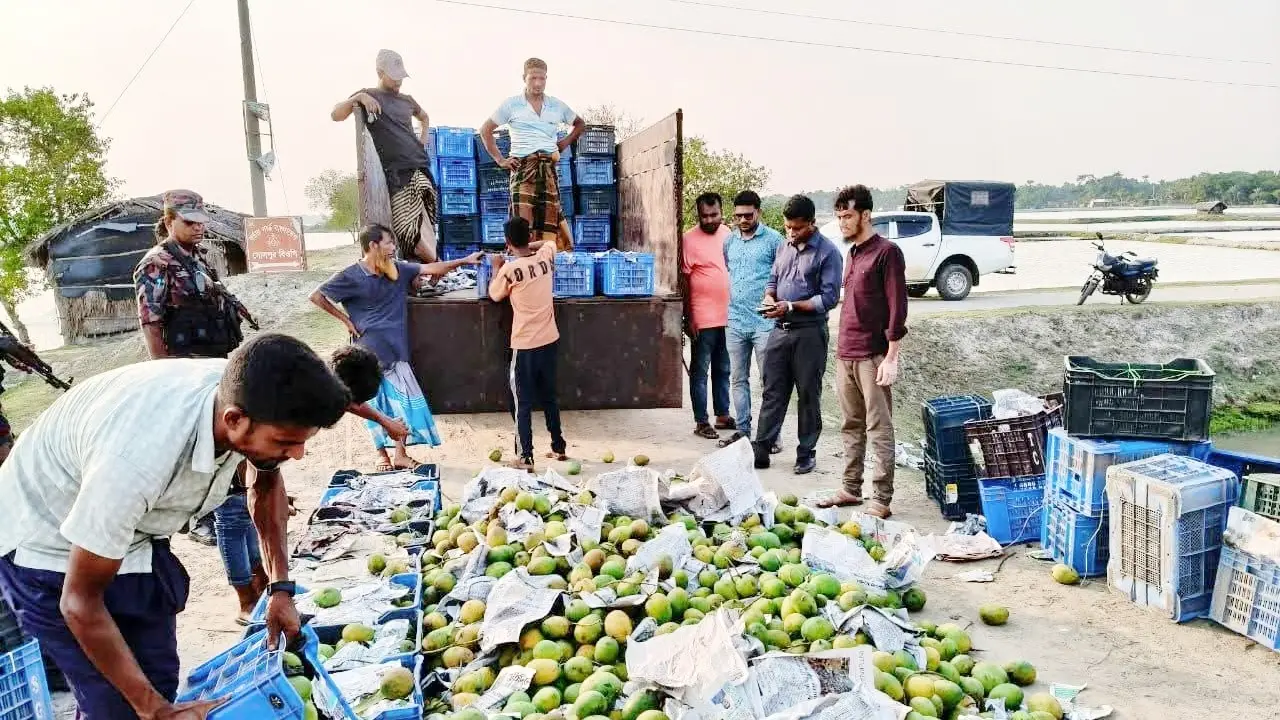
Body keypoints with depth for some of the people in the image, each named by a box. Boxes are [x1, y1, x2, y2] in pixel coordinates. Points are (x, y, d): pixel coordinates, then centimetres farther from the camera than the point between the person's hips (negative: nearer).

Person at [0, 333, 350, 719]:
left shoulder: (249, 395, -23)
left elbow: (266, 482, 1)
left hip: (133, 529, 6)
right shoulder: (137, 459, -42)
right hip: (49, 545, -6)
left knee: (161, 681, 9)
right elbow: (80, 601, -27)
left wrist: (280, 588, -6)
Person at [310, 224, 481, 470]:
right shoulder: (351, 276, -12)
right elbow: (316, 296, -6)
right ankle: (382, 453, 20)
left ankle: (400, 455, 13)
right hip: (368, 350, -4)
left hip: (394, 347, 5)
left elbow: (430, 268, 2)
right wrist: (345, 320, -7)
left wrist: (465, 260, -1)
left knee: (401, 399, 3)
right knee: (376, 402, 5)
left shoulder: (396, 269, 2)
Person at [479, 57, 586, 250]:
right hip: (522, 167, -3)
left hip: (549, 167, 3)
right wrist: (499, 159, 3)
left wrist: (567, 141, 13)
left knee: (550, 221, -2)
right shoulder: (511, 104, 5)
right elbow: (485, 130, 10)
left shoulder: (557, 105, 13)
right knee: (523, 220, -12)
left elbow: (580, 124, 29)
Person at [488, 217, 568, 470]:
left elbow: (495, 295, 4)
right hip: (550, 340, 5)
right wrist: (528, 247, 21)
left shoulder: (510, 269, -14)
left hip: (525, 345, -5)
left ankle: (525, 458, 3)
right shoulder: (545, 256, -1)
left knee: (522, 403, 3)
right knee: (549, 396, 20)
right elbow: (550, 241, 25)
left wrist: (496, 268, 16)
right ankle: (559, 447, 29)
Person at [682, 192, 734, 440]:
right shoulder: (690, 239, -9)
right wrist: (689, 317, -11)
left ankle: (723, 415, 27)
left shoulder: (728, 234, 9)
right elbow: (683, 279, -8)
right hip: (703, 318, -6)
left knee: (723, 370, 16)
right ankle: (701, 422, 10)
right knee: (700, 371, 2)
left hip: (728, 316, 6)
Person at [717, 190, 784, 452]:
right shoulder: (729, 241, 11)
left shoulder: (774, 239, -4)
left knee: (769, 381, 0)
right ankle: (742, 430, 20)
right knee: (738, 379, 10)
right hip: (735, 322, 5)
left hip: (764, 322, -5)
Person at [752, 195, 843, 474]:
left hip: (809, 333, -5)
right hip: (780, 330, 5)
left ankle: (806, 454, 16)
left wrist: (790, 306, -18)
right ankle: (762, 448, 12)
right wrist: (769, 297, -2)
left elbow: (829, 298, -13)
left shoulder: (827, 252, -8)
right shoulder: (784, 247, 12)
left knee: (808, 395, 5)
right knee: (773, 391, 7)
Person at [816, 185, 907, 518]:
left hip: (872, 356, -8)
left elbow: (897, 307, -12)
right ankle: (851, 488, 23)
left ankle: (881, 499, 4)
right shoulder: (853, 253, 17)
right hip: (845, 354, 8)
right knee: (851, 426, 14)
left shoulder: (886, 252, -8)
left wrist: (891, 357, -16)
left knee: (879, 429, -2)